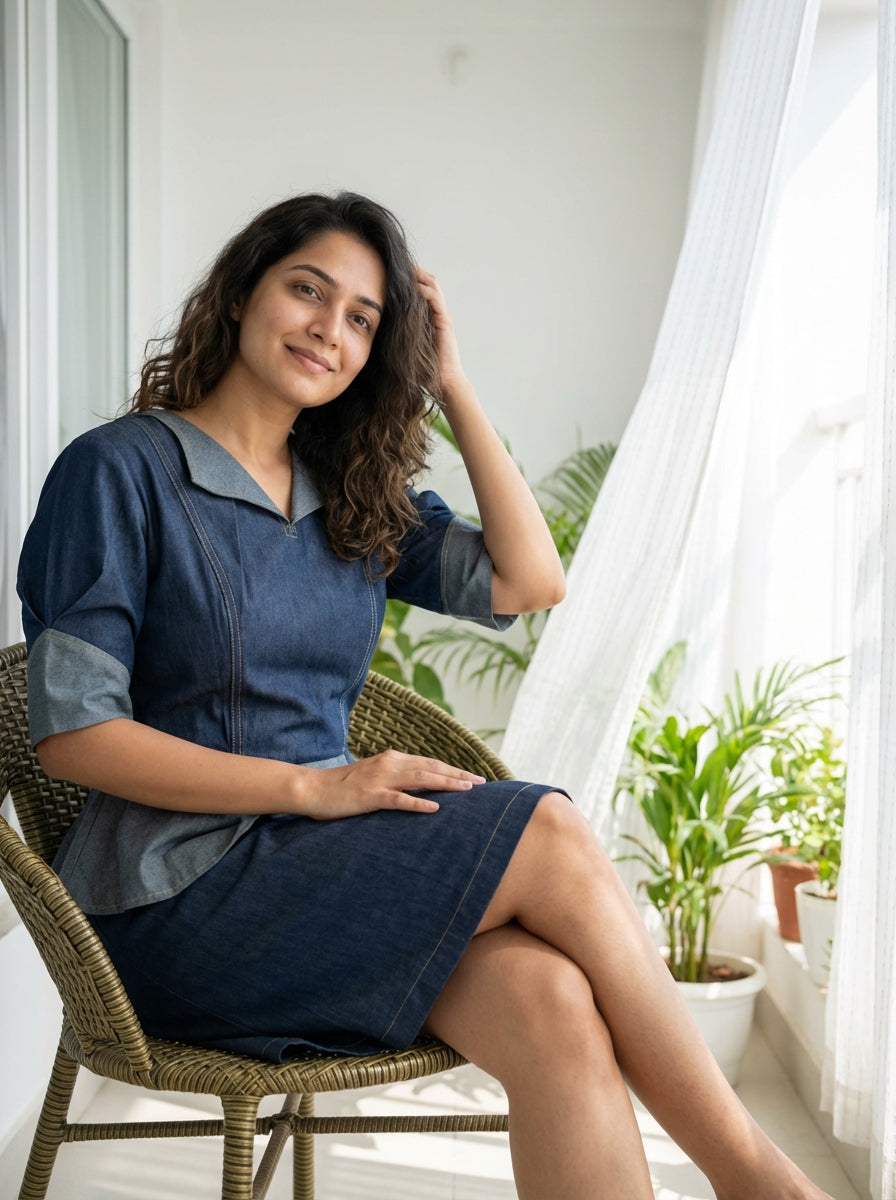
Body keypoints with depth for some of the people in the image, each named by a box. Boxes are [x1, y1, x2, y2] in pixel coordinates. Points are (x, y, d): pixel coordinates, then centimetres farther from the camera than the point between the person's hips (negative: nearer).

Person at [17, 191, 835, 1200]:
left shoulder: (356, 495, 15)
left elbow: (528, 580, 4)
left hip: (327, 859, 5)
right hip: (182, 893, -5)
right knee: (549, 832, -23)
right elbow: (70, 733, -11)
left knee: (554, 1005, -27)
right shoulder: (119, 471, -4)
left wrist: (452, 385, 6)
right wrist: (313, 786, -19)